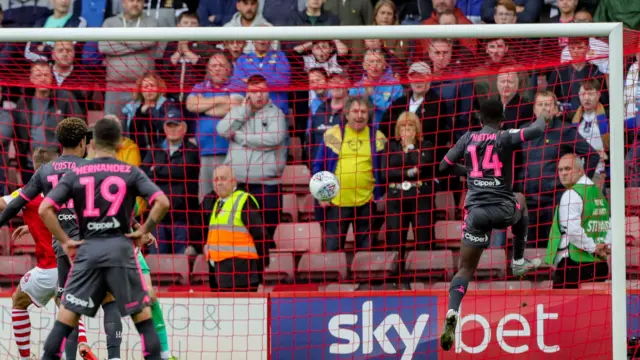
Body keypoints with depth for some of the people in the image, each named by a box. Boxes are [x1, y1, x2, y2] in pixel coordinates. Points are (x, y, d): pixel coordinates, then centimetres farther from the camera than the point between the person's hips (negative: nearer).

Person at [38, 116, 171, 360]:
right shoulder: (131, 173, 3)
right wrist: (144, 230, 3)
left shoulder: (76, 174, 7)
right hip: (120, 248, -1)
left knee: (67, 314, 6)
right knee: (141, 312, 8)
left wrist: (64, 241, 4)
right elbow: (162, 202, -8)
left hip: (87, 249, 1)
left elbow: (45, 209, -1)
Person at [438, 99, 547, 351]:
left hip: (476, 211, 1)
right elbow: (537, 130, -9)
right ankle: (518, 261, 39)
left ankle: (452, 313, -23)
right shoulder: (505, 138, -1)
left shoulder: (468, 139, 8)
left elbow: (444, 166, 14)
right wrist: (543, 119, 15)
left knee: (465, 269, 5)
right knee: (520, 201, 37)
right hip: (503, 210, -1)